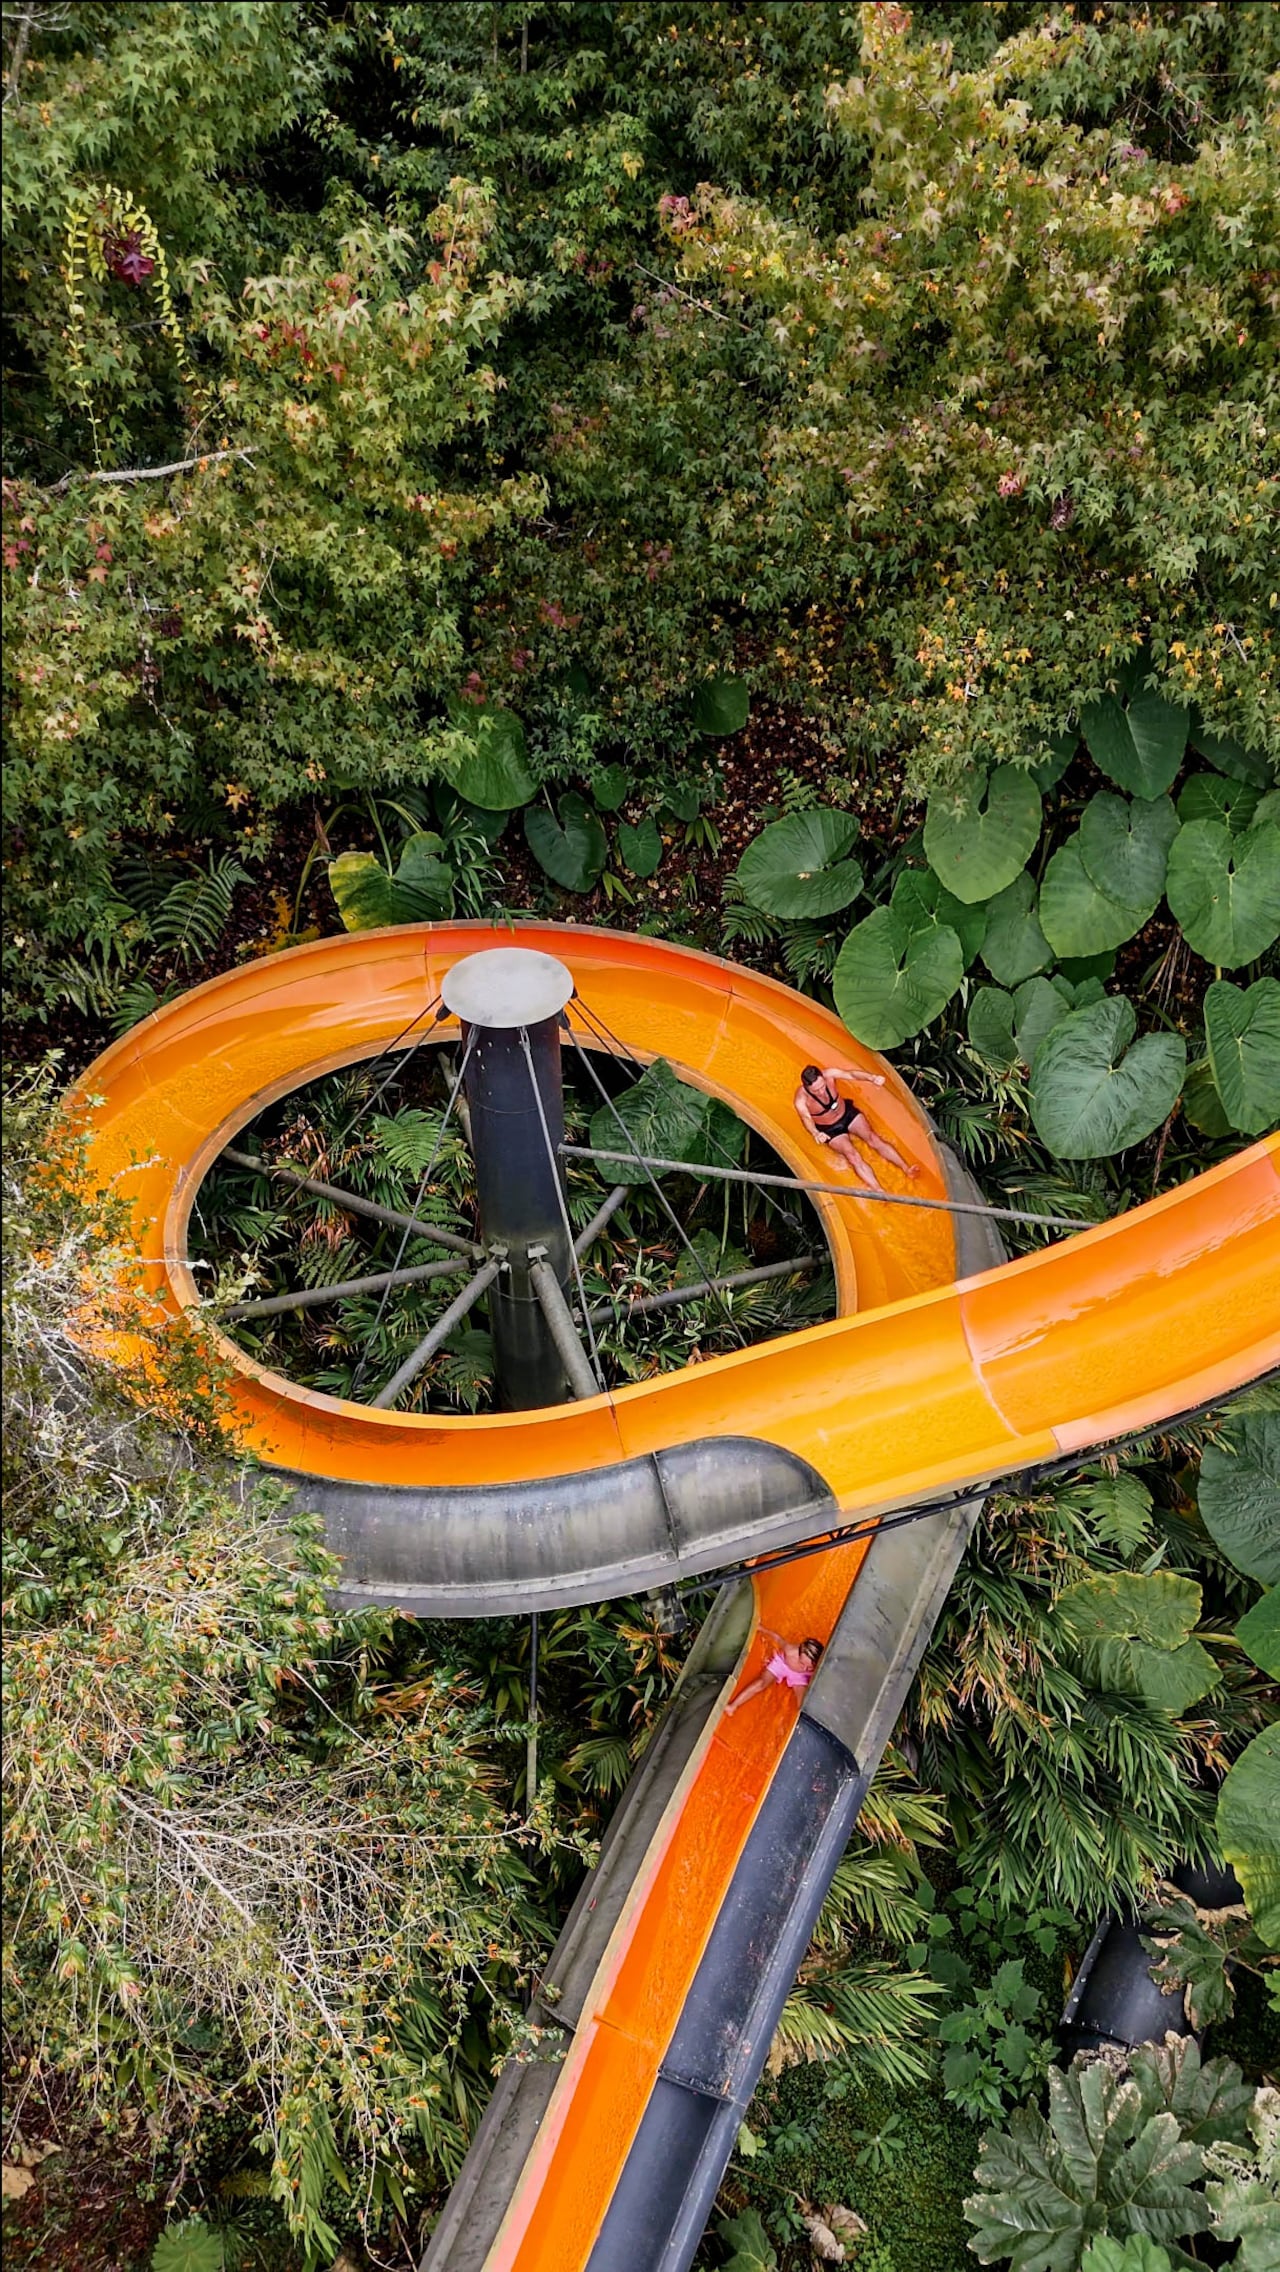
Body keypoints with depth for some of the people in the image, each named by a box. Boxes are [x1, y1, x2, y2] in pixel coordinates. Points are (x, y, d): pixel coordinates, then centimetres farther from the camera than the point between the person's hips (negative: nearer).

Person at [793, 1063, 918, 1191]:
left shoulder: (829, 1074, -25)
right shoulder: (801, 1099, -31)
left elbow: (851, 1074, -37)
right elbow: (806, 1118, -43)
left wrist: (872, 1078, -57)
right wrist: (815, 1133, -66)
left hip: (847, 1112, 3)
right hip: (831, 1130, -3)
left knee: (873, 1139, -14)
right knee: (853, 1155, -19)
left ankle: (907, 1169, -14)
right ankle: (880, 1192, -25)